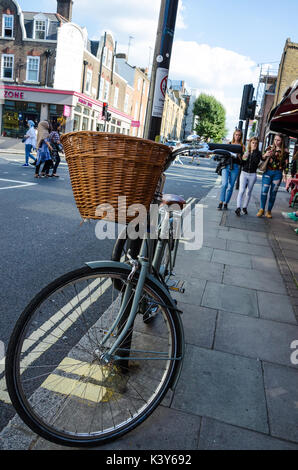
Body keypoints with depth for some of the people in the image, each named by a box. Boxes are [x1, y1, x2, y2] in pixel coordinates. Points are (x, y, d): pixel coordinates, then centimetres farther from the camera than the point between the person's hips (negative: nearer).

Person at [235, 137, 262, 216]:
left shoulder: (258, 153, 2)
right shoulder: (245, 151, 3)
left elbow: (257, 161, -16)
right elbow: (241, 164, 7)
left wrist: (254, 151, -13)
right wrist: (243, 159, -13)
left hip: (252, 175, 1)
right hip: (244, 173, 0)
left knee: (249, 192, 7)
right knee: (241, 190, -12)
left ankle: (245, 207, 18)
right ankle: (238, 208, -18)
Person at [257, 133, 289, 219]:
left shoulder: (285, 151, 2)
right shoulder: (270, 148, 4)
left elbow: (286, 164, 6)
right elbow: (262, 159, 6)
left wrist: (285, 174, -1)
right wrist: (265, 155, -16)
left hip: (278, 174, 0)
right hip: (268, 172, 0)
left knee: (273, 193, 4)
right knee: (264, 191, -6)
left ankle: (269, 211, 13)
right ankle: (262, 209, 3)